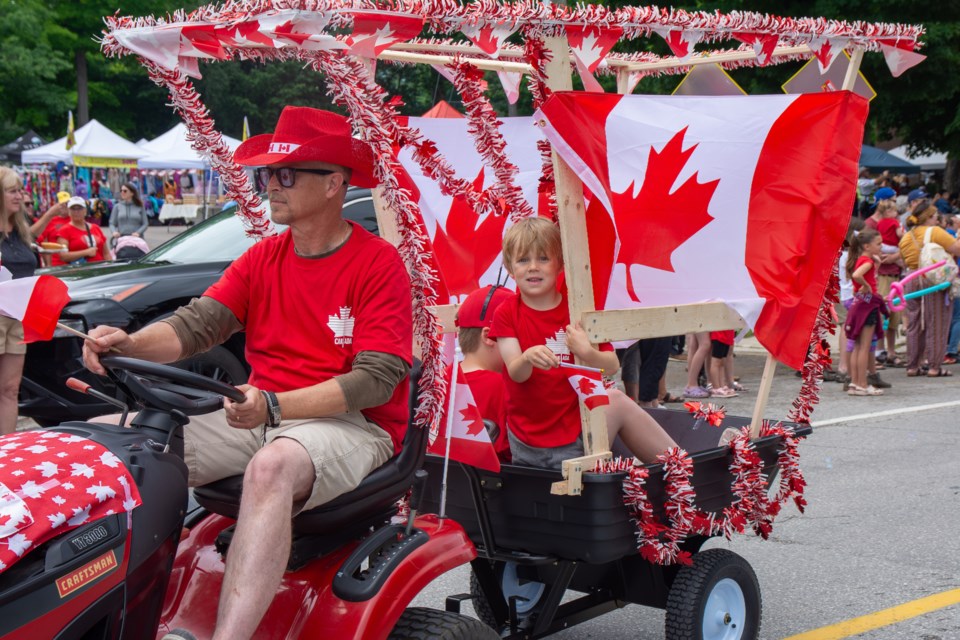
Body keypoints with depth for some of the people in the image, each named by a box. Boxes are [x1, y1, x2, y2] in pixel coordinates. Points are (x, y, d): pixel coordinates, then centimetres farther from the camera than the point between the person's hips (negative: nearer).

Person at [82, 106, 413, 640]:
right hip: (259, 414, 7)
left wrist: (274, 406, -28)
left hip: (349, 422, -6)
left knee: (271, 467, -40)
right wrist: (130, 344, -20)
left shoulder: (379, 263, -6)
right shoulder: (264, 258, 14)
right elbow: (197, 323, 2)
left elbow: (377, 377, -15)